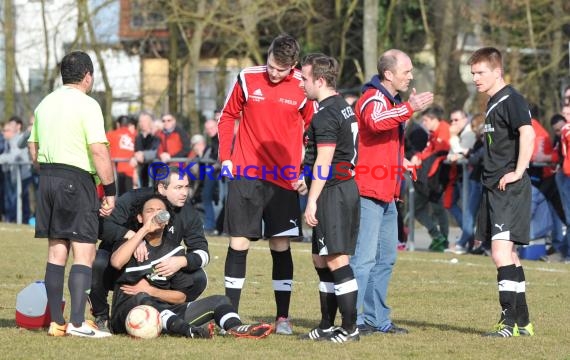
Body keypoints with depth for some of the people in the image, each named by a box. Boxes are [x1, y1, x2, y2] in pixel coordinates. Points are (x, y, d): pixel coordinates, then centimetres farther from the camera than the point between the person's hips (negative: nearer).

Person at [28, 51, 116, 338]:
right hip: (77, 180, -7)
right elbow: (99, 152, -16)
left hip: (47, 177, 7)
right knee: (83, 254, -7)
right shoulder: (86, 105, -10)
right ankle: (78, 322, -14)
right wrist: (110, 191, -12)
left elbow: (33, 149, 16)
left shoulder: (45, 104, 12)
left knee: (56, 252, 11)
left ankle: (56, 322, 12)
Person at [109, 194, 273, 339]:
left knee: (218, 301, -8)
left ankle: (235, 328, -44)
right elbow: (116, 262, -18)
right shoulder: (130, 243, 8)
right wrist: (145, 229, -13)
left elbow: (181, 296, 14)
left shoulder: (175, 251, 18)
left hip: (167, 313, 5)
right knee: (141, 299, -38)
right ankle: (190, 331, -62)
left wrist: (150, 291, -3)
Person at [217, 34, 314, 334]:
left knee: (281, 247, 2)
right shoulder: (247, 79, -3)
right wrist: (225, 157, 2)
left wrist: (306, 172, 2)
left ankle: (283, 318, 10)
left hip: (284, 180, 0)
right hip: (246, 175, 0)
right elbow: (228, 116, 10)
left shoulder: (303, 87, -3)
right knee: (238, 245, 0)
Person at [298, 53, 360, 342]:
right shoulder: (344, 108, 17)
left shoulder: (327, 115, -14)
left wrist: (312, 202, -19)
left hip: (332, 190, -11)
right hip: (346, 186, 11)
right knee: (321, 260, 16)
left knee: (336, 260, -10)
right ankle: (327, 327, 22)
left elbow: (323, 162, -19)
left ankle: (350, 328, -10)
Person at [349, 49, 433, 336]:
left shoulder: (392, 101, 20)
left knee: (386, 258, 15)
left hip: (387, 194, 10)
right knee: (364, 257, -12)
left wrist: (401, 162, 22)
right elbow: (375, 121, -38)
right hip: (368, 192, -10)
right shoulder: (373, 98, -12)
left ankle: (377, 319, 23)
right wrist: (409, 108, -41)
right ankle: (354, 319, -11)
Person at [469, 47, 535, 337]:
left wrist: (517, 172, -25)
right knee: (508, 254, 13)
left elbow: (527, 133, -26)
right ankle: (522, 322, 20)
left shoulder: (511, 100, -11)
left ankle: (509, 320, -17)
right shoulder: (493, 103, 18)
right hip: (494, 188, 11)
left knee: (501, 252, -17)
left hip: (510, 188, -11)